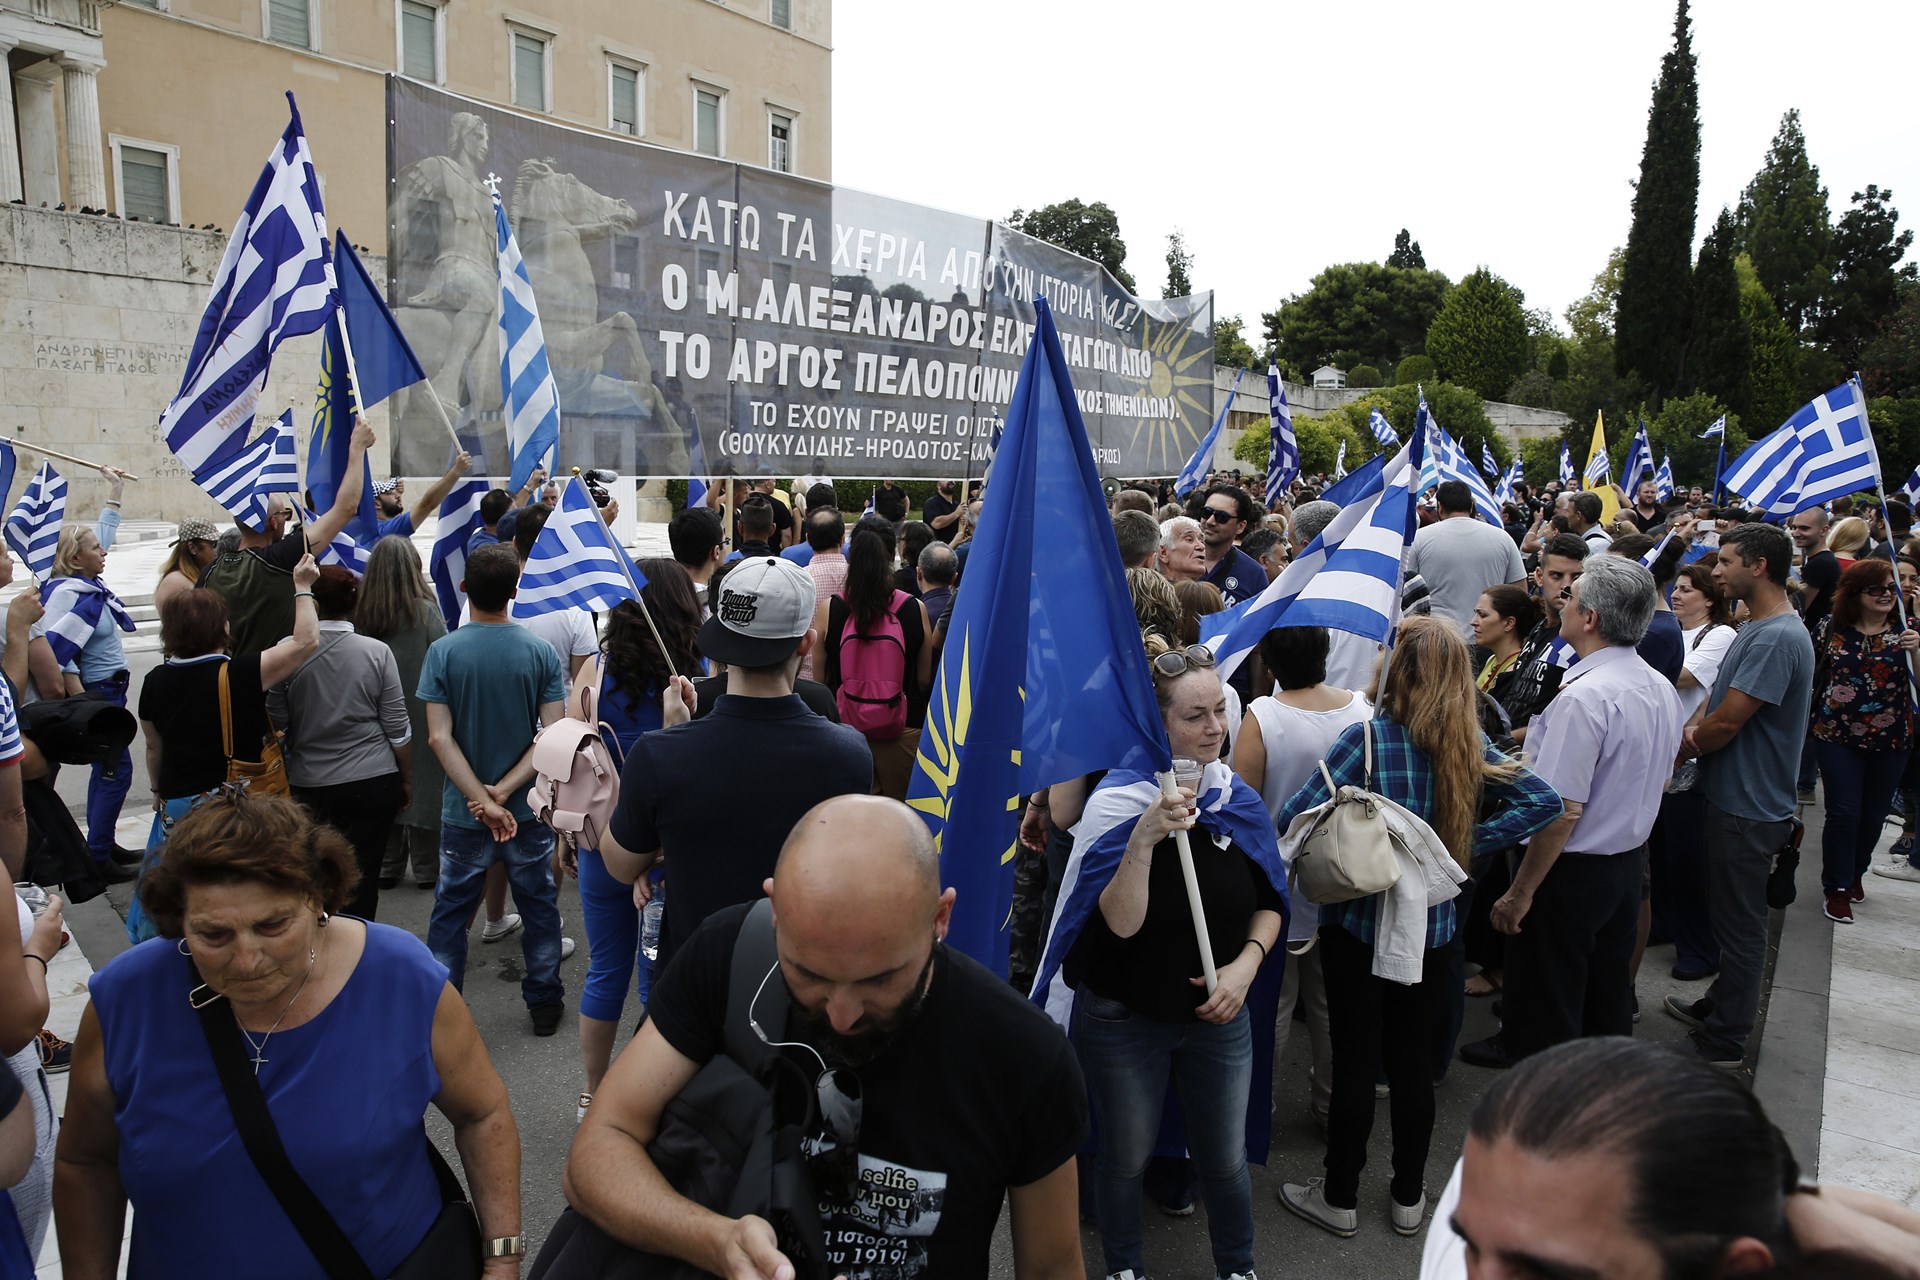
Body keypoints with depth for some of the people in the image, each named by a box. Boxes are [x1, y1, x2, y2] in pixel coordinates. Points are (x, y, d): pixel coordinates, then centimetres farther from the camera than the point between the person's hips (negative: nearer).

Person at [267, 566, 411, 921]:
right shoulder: (377, 652, -7)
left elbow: (276, 725, 1)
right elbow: (398, 729, -3)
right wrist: (407, 780, 10)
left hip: (310, 785, 1)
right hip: (374, 784, 0)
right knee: (364, 876, 6)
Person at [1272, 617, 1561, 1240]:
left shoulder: (1367, 737, -19)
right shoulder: (1469, 743, -4)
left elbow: (1294, 818, -24)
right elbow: (1543, 801, -1)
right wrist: (1468, 840, -3)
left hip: (1357, 922, -4)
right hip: (1431, 925, 4)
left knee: (1355, 1060, 8)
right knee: (1413, 1059, 17)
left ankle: (1339, 1198, 25)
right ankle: (1409, 1195, 33)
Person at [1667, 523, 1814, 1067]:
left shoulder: (1777, 638, -24)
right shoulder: (1755, 627, 10)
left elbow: (1727, 721, -24)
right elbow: (1716, 697, 13)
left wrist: (1677, 751, -7)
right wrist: (1691, 730, -7)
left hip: (1749, 806, -10)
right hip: (1734, 796, 10)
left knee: (1740, 923, 3)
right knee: (1733, 915, 22)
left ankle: (1723, 1042, 15)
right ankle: (1720, 1004, 37)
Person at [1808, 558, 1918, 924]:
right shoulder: (1832, 629, -2)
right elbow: (1809, 674, 8)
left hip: (1890, 743, 2)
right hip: (1838, 739, -1)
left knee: (1873, 815, 12)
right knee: (1844, 813, -5)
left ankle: (1855, 873, 35)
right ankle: (1837, 889, 9)